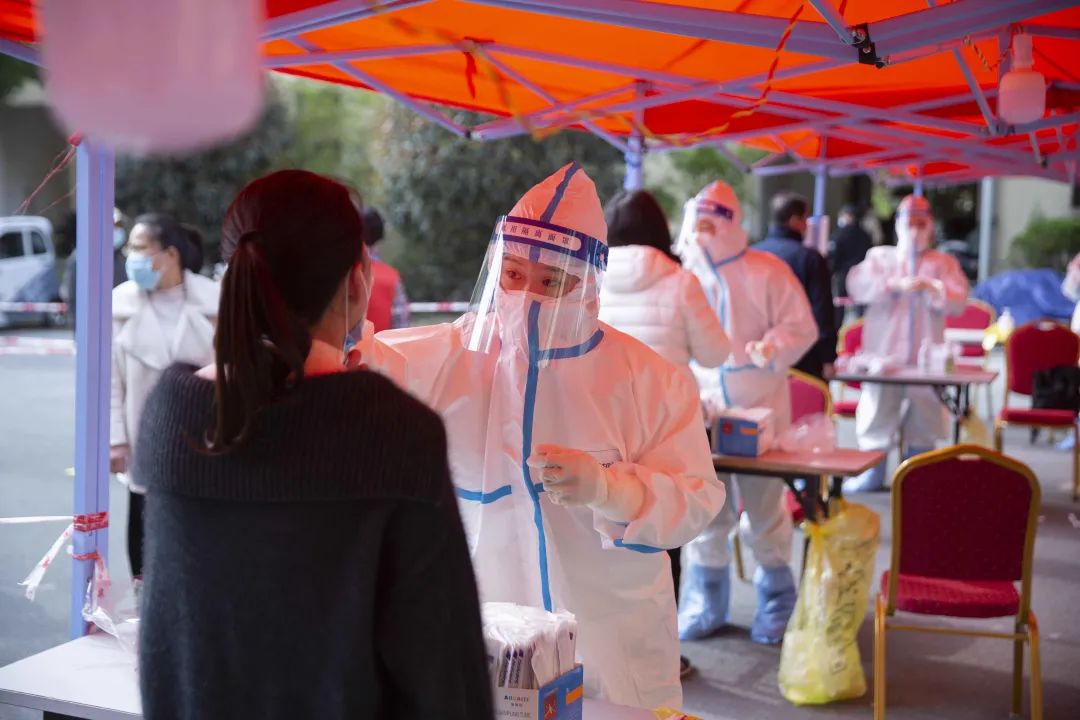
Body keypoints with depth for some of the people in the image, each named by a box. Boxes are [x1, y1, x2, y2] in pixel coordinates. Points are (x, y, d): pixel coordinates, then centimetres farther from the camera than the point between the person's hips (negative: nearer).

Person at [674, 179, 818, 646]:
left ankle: (776, 606, 21)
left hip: (758, 410, -3)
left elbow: (801, 328, -3)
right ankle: (705, 604, 20)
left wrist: (770, 349, -20)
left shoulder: (767, 272, -4)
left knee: (766, 510, 5)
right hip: (702, 410, 3)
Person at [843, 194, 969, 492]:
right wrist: (894, 284, -18)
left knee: (923, 417, 3)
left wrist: (929, 287, -20)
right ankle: (872, 474, 13)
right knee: (876, 412, 2)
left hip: (924, 357, 0)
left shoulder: (944, 263, 12)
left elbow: (958, 301, -2)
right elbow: (858, 286, -6)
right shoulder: (879, 256, 13)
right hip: (883, 353, 0)